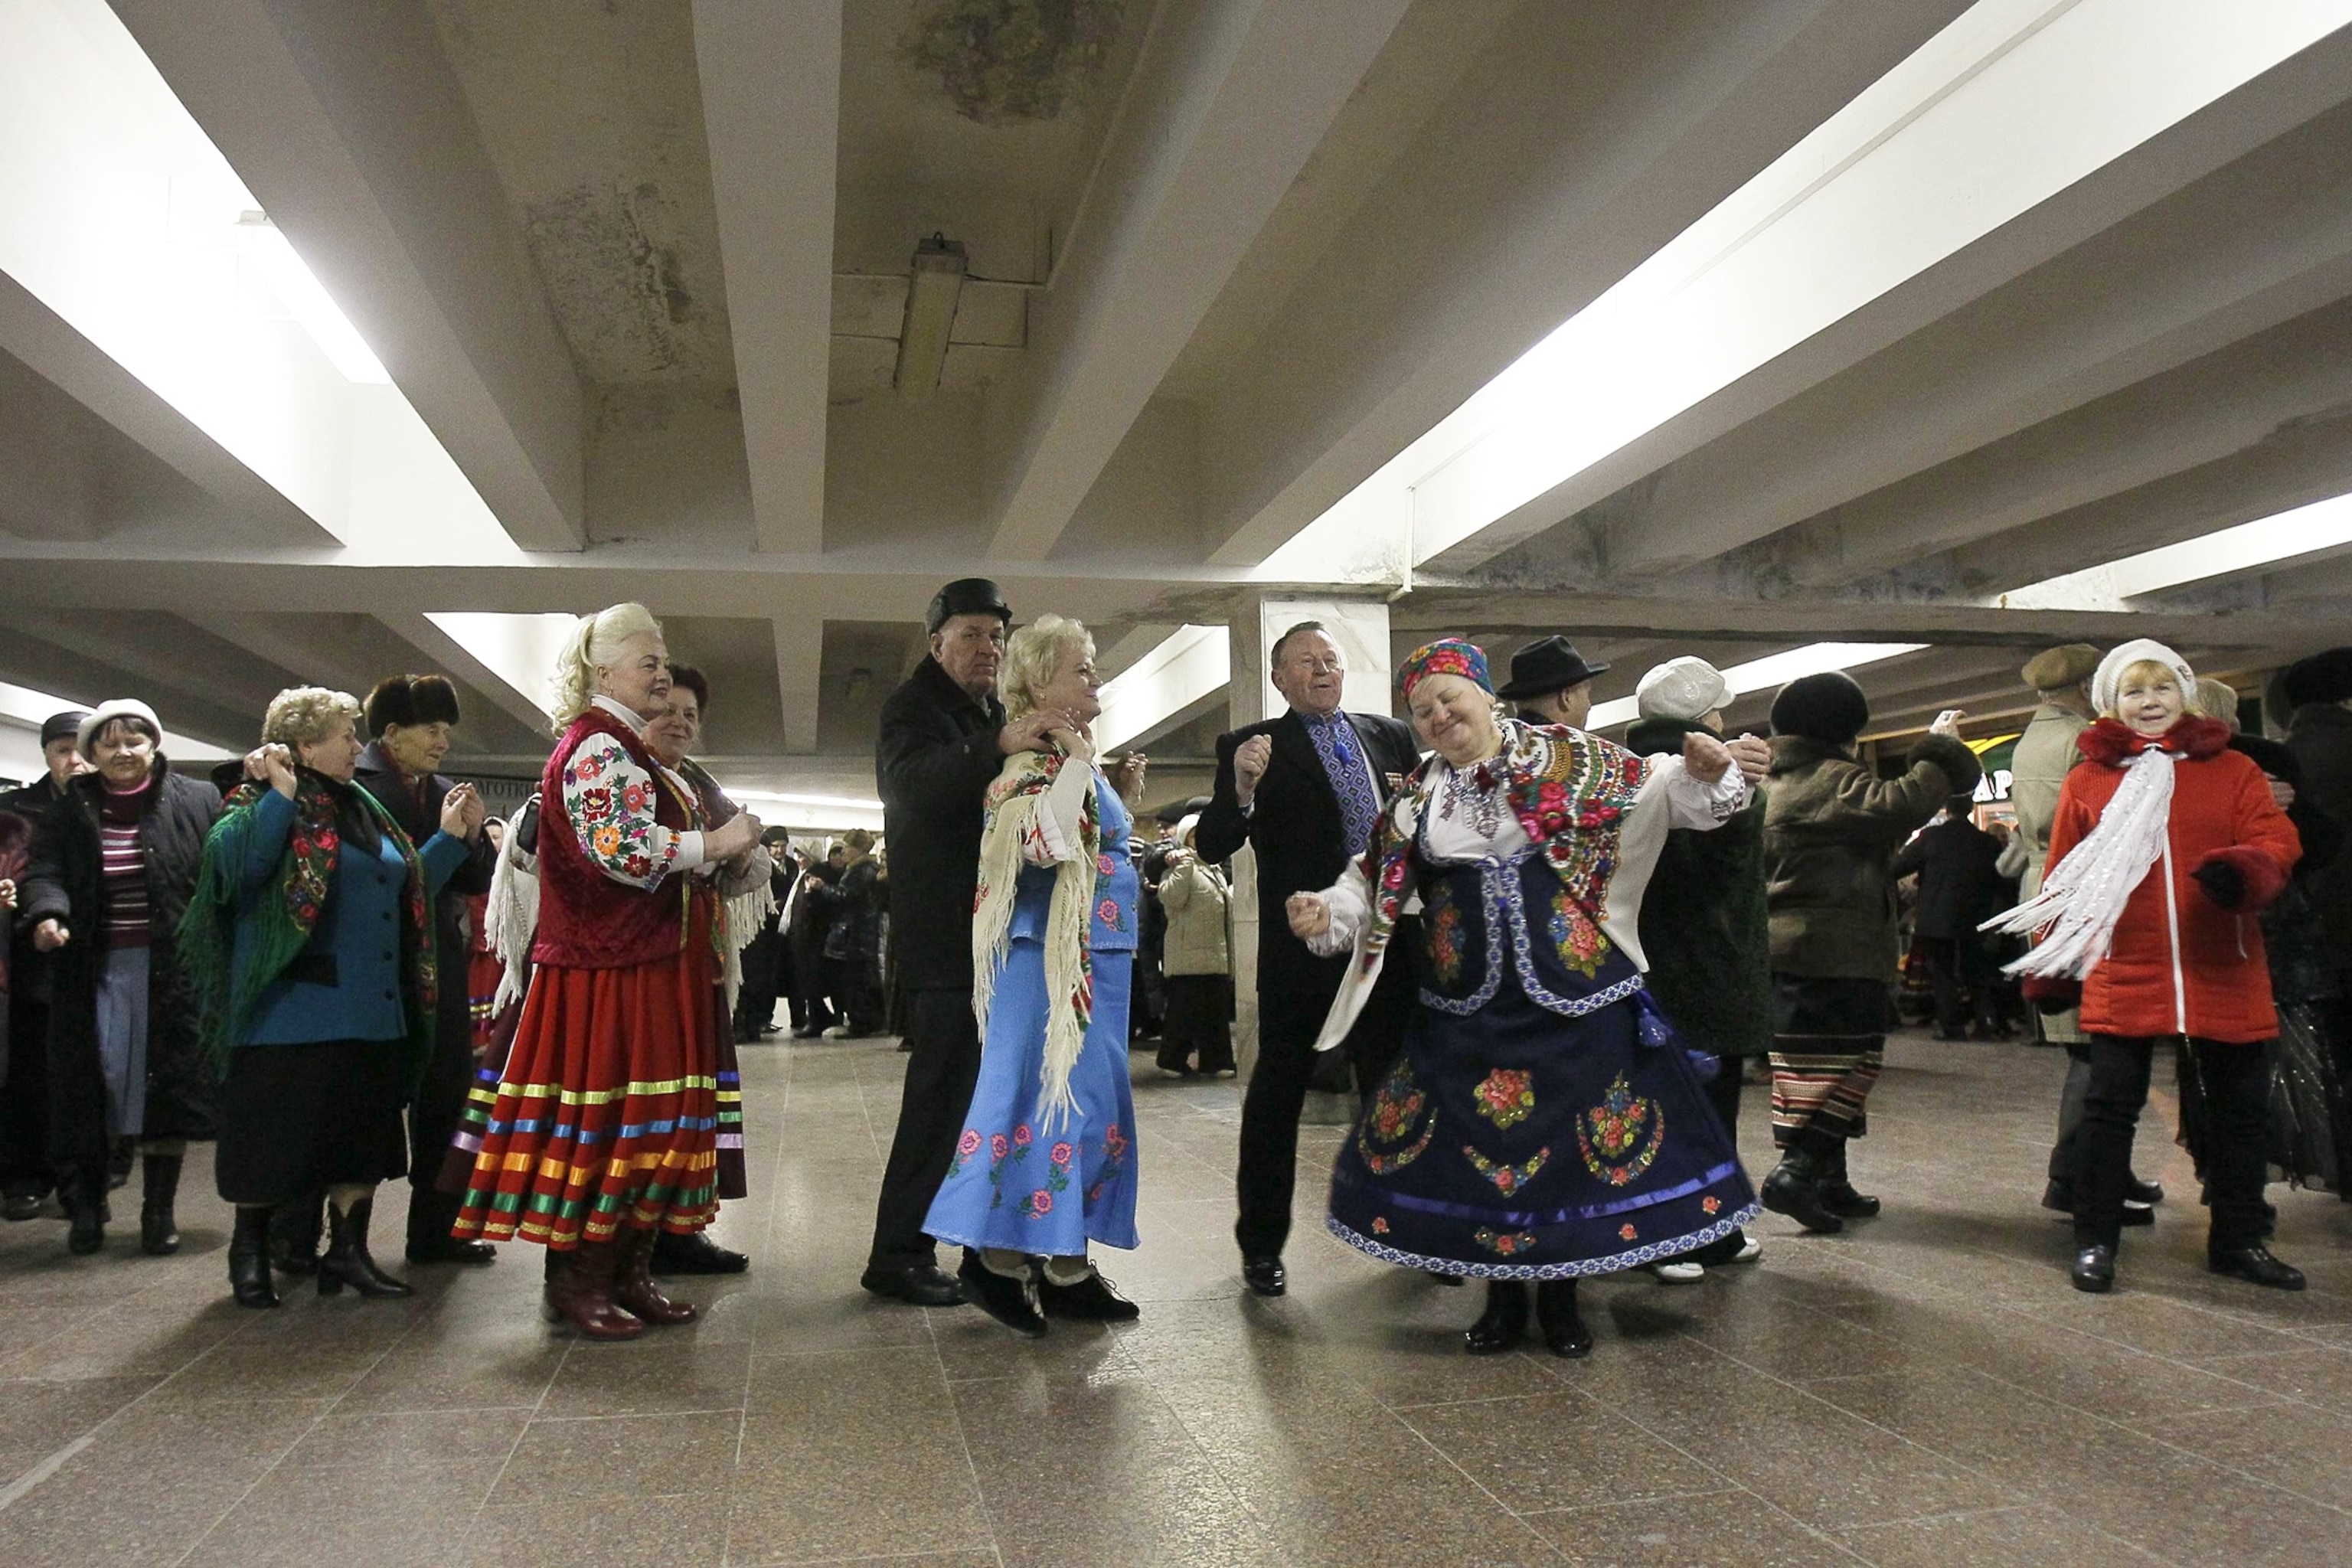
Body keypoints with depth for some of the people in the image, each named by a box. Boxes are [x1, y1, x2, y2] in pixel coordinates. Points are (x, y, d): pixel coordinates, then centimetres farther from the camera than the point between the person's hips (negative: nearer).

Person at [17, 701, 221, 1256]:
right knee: (92, 1088, 5)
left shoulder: (196, 801, 0)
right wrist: (48, 914, -22)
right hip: (96, 973, 2)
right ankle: (88, 1206, 19)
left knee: (168, 1088, 2)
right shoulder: (69, 810, 8)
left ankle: (160, 1210, 14)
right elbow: (43, 872, 0)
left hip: (174, 973, -2)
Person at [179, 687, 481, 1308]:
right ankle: (249, 1250, 20)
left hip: (372, 1012, 7)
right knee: (275, 1132, 4)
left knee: (363, 1134, 11)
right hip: (293, 1012, -7)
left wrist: (452, 838, 16)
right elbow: (235, 865, -25)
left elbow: (407, 890, 22)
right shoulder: (267, 803, -5)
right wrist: (280, 795, -26)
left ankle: (348, 1250, 21)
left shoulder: (364, 809, 17)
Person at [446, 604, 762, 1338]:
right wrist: (715, 844, -15)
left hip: (650, 963, 10)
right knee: (603, 1118, -5)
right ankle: (577, 1279, 5)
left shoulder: (624, 748, 20)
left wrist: (718, 849, 11)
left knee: (647, 1120, 10)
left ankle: (629, 1271, 17)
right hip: (609, 970, -10)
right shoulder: (595, 746, -11)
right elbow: (620, 849, -23)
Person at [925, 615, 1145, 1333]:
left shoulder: (1076, 761, 17)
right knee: (1048, 1099, -6)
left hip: (1098, 960, 10)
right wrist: (1077, 762, -23)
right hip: (1053, 962, -10)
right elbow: (1044, 843, -31)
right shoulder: (1033, 762, -12)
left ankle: (1067, 1267, 18)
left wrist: (1122, 797, 15)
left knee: (1092, 1105, 11)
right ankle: (996, 1256, 5)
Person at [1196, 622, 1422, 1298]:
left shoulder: (1390, 735, 11)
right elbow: (1212, 846, -10)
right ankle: (1261, 1244, 16)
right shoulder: (1252, 748, -1)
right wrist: (1241, 788, -28)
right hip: (1301, 945, -4)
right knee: (1278, 1090, 5)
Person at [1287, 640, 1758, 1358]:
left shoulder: (1563, 756, -1)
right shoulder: (1417, 795, 8)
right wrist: (1326, 913, -5)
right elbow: (1374, 882, 12)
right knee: (1481, 1139, 7)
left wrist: (1700, 773, -18)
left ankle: (1560, 1292, 24)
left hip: (1573, 993, -2)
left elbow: (1653, 789, 1)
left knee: (1572, 1137, 6)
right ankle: (1503, 1293, 25)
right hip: (1469, 1004, 3)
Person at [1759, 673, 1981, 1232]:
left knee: (1812, 1062, 12)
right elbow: (1899, 806, -26)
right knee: (1842, 1060, -6)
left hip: (1786, 946, 10)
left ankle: (1828, 1179, 19)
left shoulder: (1772, 783, 18)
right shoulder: (1831, 779, -13)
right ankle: (1796, 1171, -15)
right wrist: (1939, 750, -14)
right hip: (1836, 950, -9)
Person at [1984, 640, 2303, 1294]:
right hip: (2123, 975, -2)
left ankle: (2238, 1241, 28)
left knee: (2241, 1110, 12)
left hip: (2224, 975, 2)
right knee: (2110, 1106, 2)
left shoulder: (2233, 771, 7)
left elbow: (2276, 838, -4)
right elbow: (2064, 878, 6)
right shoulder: (2087, 780, 5)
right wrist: (2052, 965, 4)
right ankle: (2094, 1241, 12)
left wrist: (2244, 869, -27)